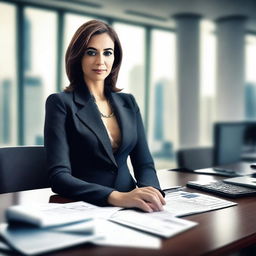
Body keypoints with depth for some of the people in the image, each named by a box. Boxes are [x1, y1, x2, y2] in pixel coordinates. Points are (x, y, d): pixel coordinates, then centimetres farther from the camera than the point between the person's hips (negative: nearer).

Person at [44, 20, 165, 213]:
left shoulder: (128, 102, 9)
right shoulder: (61, 103, -6)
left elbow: (144, 163, 6)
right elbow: (59, 175, -14)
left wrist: (151, 191, -16)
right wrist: (116, 196, -28)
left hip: (129, 205, 4)